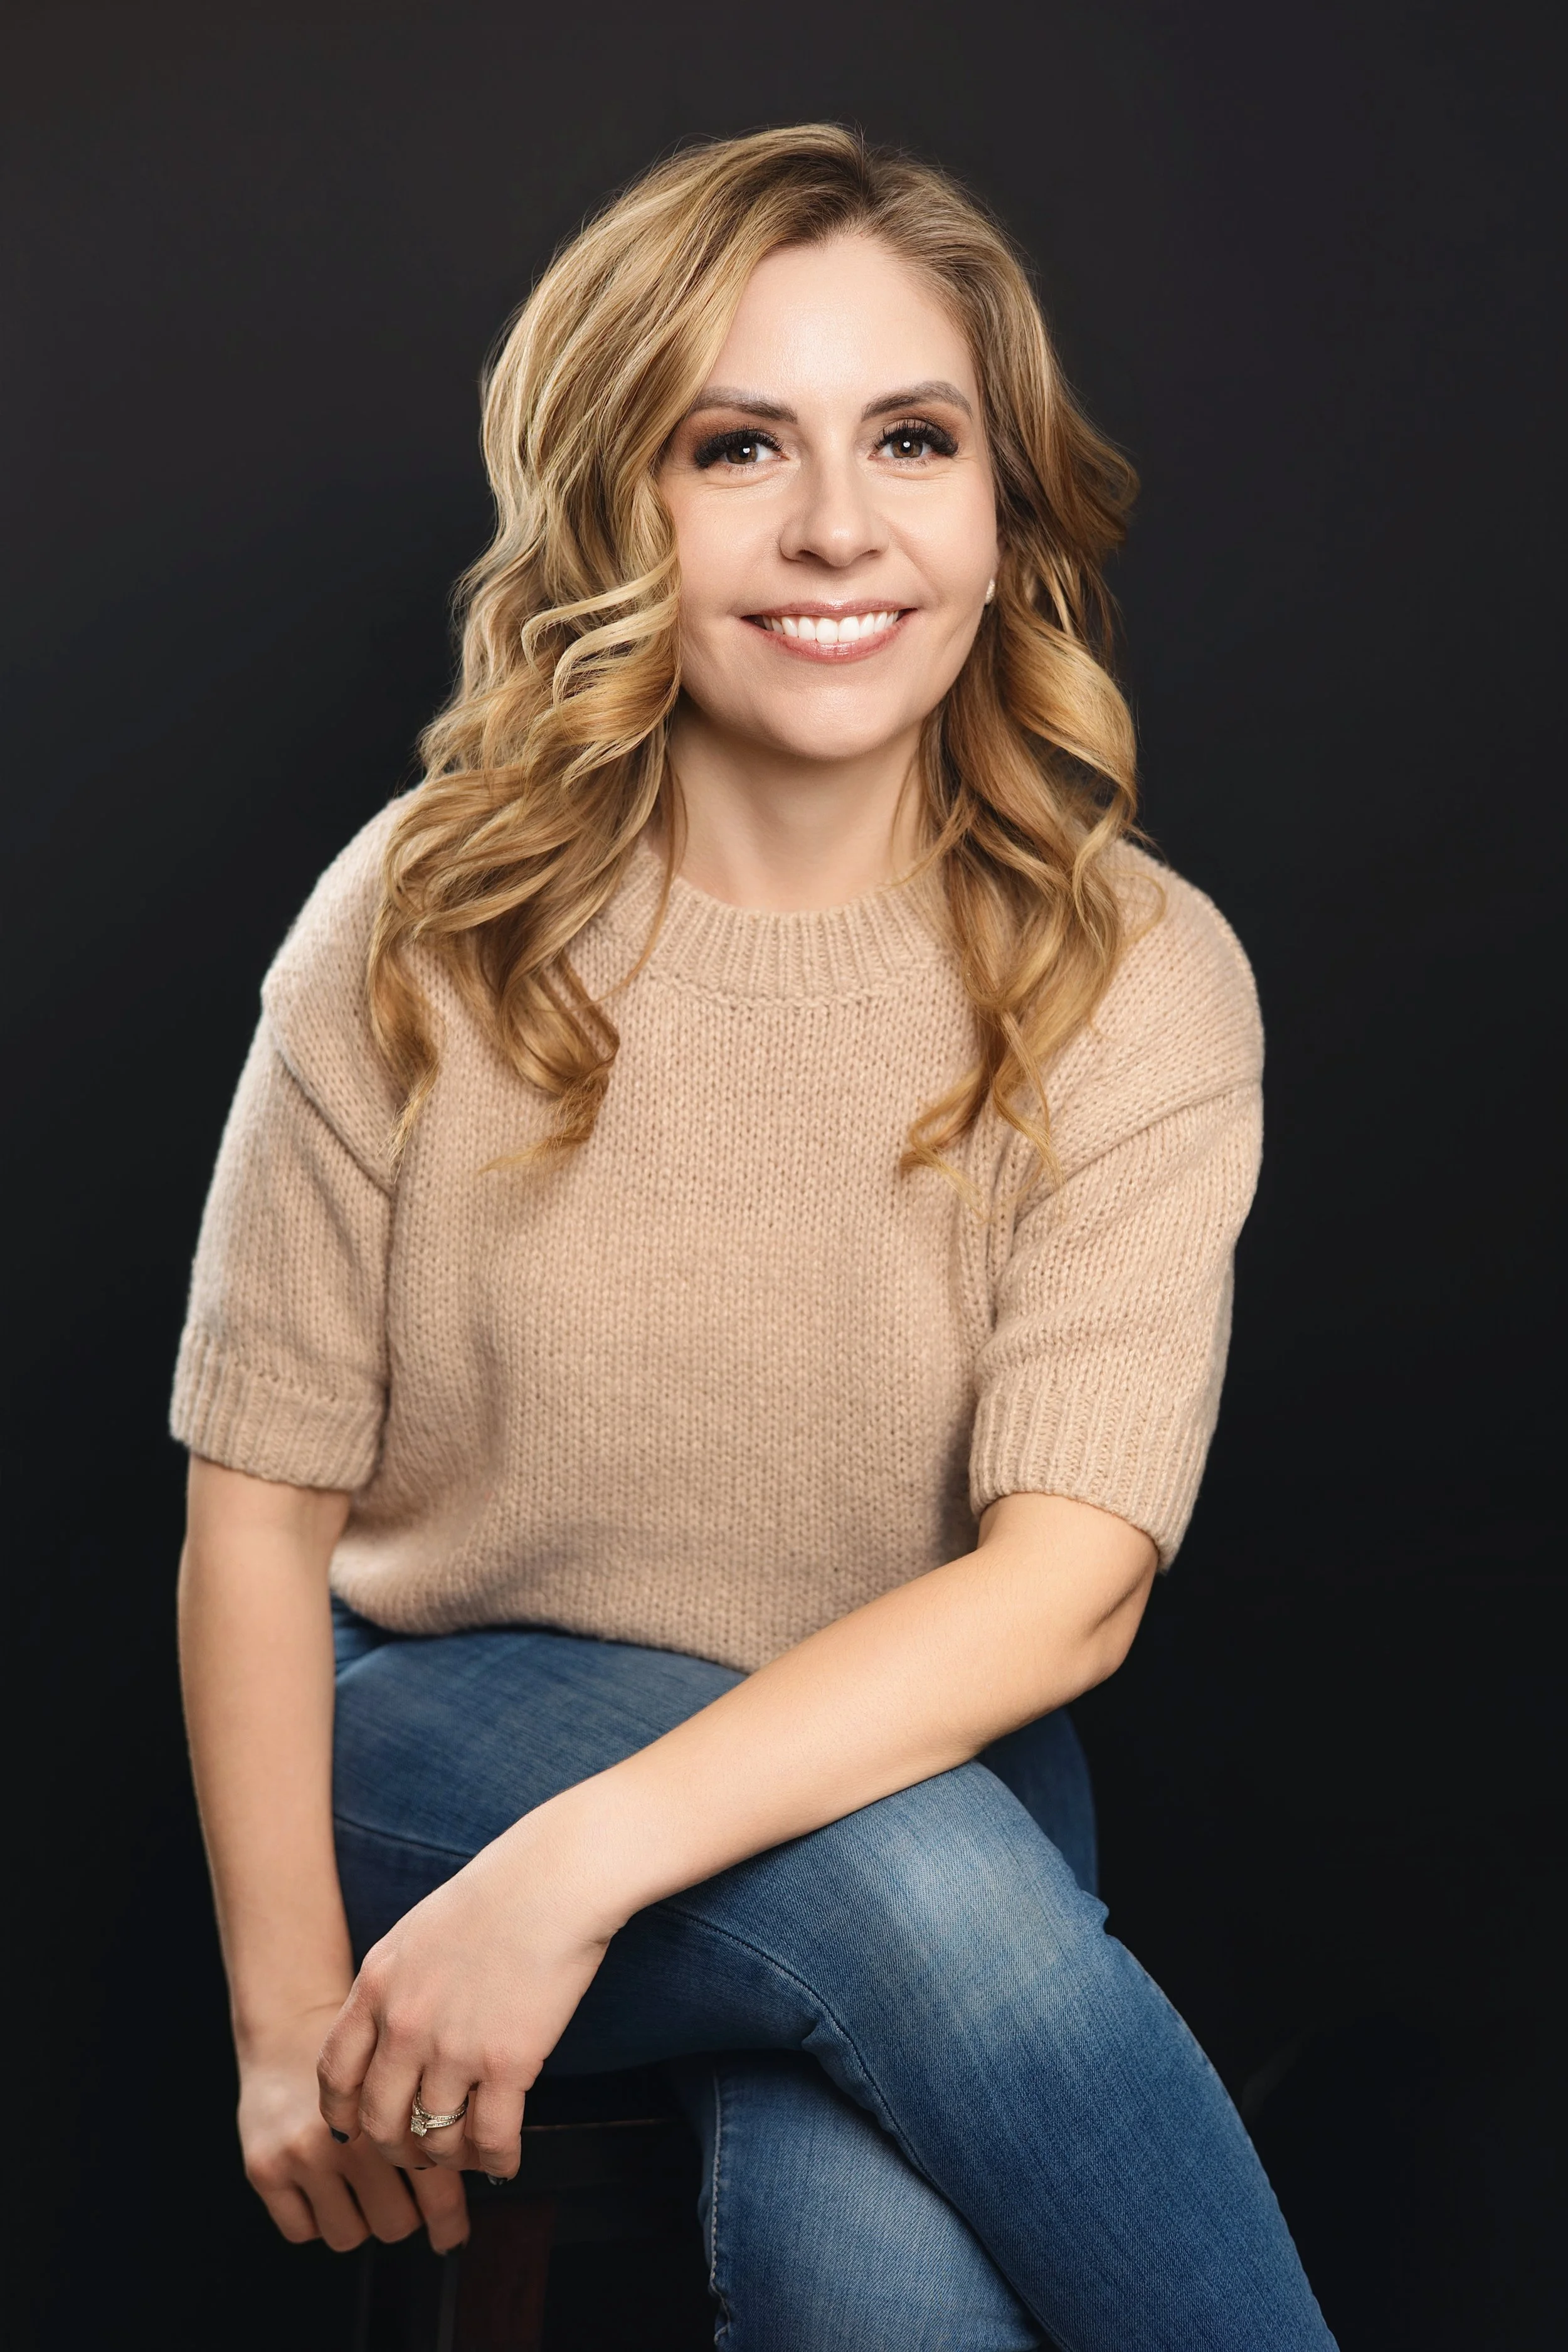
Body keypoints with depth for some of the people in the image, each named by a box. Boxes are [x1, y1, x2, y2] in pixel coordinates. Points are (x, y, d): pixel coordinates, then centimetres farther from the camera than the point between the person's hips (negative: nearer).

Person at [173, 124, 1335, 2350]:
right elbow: (260, 1504, -4)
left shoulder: (1138, 981, -7)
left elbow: (1072, 1575, -17)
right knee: (912, 1889, -31)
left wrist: (580, 1862, -27)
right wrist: (290, 2020, -11)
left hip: (915, 1761, 0)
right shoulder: (424, 930, -7)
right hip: (443, 1732, 0)